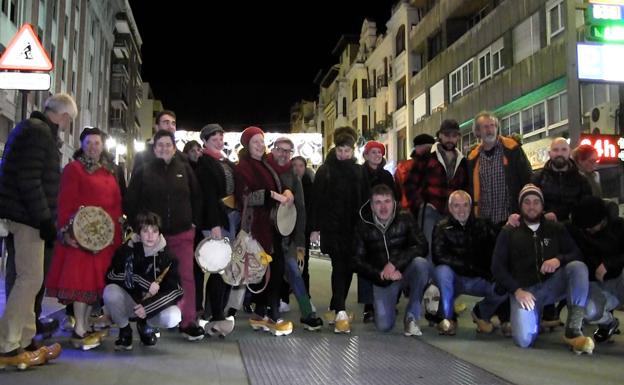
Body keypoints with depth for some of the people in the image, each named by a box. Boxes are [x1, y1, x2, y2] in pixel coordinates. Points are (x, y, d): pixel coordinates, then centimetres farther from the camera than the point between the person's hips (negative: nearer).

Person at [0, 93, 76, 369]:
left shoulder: (36, 130, 18)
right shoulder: (38, 132, -14)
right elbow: (29, 180, -22)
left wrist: (45, 216, 20)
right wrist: (44, 218, -21)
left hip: (26, 215, 11)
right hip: (27, 215, -11)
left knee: (28, 279, 13)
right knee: (31, 279, -8)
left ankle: (25, 342, 19)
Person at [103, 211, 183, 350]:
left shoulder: (167, 256, -11)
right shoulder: (127, 249, -9)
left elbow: (175, 291, -15)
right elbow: (111, 275, -18)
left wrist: (148, 307, -27)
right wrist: (144, 282, -26)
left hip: (155, 303, 0)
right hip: (129, 301, 0)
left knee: (173, 317, -31)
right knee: (110, 291, -31)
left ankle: (145, 325, 6)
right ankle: (125, 331, -3)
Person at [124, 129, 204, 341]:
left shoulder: (185, 169, 7)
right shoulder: (144, 172, 3)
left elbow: (197, 196, 11)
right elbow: (130, 201, 3)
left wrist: (194, 222, 5)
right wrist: (139, 226, -2)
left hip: (182, 234, 1)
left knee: (186, 277, -2)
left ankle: (188, 322, 5)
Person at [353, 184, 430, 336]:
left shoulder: (405, 219, -3)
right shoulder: (364, 226, 0)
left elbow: (421, 246, -14)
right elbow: (358, 261, 0)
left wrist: (395, 264, -25)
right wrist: (380, 274, -16)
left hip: (406, 271, 0)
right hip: (382, 279, 1)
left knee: (420, 263, -35)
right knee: (383, 325, -16)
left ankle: (411, 316, -16)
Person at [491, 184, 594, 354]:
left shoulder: (556, 229, 16)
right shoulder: (508, 232, 11)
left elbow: (576, 254, 5)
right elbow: (497, 267, 3)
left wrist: (559, 259, -18)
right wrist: (517, 290, -12)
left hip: (553, 285, 2)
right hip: (524, 290, -2)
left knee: (578, 267, -28)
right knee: (524, 340, -24)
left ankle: (573, 330, -26)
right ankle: (534, 316, 13)